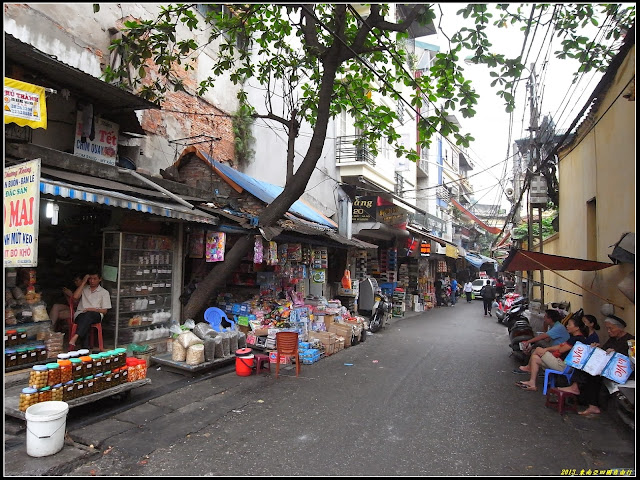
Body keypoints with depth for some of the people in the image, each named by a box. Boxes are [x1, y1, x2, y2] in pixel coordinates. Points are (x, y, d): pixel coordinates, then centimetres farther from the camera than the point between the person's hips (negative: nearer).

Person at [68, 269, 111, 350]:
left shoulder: (104, 292, 15)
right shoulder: (84, 288, 25)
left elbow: (104, 311, 8)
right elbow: (75, 296, 2)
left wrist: (92, 309, -11)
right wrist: (83, 282, 5)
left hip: (95, 315, -1)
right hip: (80, 314, 1)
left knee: (88, 315, -39)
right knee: (86, 322, -36)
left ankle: (74, 338, -52)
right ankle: (84, 348, -46)